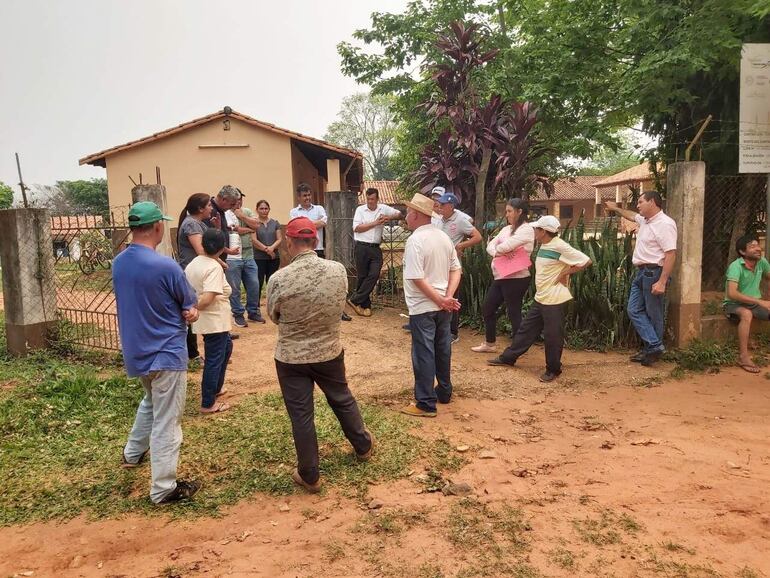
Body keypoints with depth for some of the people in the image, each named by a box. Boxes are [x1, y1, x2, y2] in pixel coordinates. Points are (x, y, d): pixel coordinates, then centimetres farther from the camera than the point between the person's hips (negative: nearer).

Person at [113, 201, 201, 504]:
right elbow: (190, 304, -11)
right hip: (166, 353, -8)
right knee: (166, 422, 2)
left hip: (136, 351, 8)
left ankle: (133, 453, 48)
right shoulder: (165, 266, -23)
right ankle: (164, 489, 12)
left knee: (150, 402, 33)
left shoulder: (118, 263, 0)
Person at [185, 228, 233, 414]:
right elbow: (207, 300, -29)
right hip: (214, 321, -9)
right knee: (214, 360, 3)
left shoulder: (194, 263, 4)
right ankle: (208, 404, 14)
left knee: (226, 347, 27)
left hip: (207, 320, 9)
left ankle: (215, 389, 38)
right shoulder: (214, 268, -22)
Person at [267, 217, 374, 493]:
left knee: (301, 415, 11)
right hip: (330, 352, 3)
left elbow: (274, 317, -4)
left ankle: (310, 476, 24)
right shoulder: (339, 270, -13)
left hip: (291, 357, -3)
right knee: (343, 400, 25)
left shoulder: (279, 279, -21)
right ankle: (363, 446, 46)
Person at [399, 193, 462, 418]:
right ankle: (444, 392, 33)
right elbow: (456, 270, 6)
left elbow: (417, 279, -23)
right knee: (442, 350, 19)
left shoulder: (415, 240, -17)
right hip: (443, 306, 8)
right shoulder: (444, 237, 7)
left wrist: (440, 300, -17)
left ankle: (426, 404, 7)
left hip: (423, 308, -7)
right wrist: (448, 297, -5)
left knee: (423, 354, 0)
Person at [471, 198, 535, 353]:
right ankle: (489, 344, 29)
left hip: (516, 279, -9)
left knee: (514, 313, -2)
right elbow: (490, 245, 7)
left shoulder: (527, 229, -11)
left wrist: (497, 249, -1)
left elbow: (506, 246, -22)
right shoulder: (506, 229, 15)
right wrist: (499, 252, -14)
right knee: (487, 309, 15)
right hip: (500, 277, 9)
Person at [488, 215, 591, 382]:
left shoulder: (560, 247, -18)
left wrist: (565, 273, -15)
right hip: (540, 298, 9)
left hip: (554, 299, -9)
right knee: (527, 328, 16)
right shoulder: (544, 246, 9)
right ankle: (508, 358, 26)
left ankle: (553, 370, 18)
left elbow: (586, 261, -18)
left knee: (552, 335, 2)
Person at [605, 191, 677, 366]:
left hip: (654, 273, -10)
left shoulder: (665, 224, -17)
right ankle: (653, 346, 6)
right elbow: (631, 215, 38)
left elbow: (671, 254, -23)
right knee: (634, 310, 4)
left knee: (654, 314, 0)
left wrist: (662, 282, -27)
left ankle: (653, 348, 7)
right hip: (641, 272, 10)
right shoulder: (644, 220, 12)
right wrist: (616, 208, 47)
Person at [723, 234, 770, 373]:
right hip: (734, 304, -6)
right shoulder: (736, 266, -21)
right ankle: (743, 357, -35)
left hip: (755, 303, 6)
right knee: (747, 314, -37)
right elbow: (731, 293, -31)